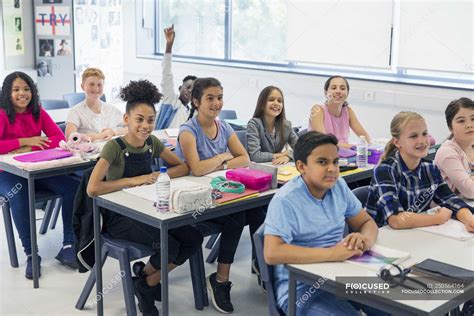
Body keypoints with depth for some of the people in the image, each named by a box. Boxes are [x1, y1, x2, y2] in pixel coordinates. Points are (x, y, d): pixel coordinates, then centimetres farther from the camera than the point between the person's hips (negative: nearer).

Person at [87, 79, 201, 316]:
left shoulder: (152, 143, 0)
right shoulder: (115, 147, -19)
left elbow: (183, 167, 7)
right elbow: (92, 189, -30)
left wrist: (158, 176, -13)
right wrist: (134, 180, -26)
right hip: (118, 217, -6)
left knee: (193, 239, -10)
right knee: (169, 246, -25)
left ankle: (148, 277, 10)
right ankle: (146, 281, 10)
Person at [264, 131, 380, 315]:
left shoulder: (339, 186, 4)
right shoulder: (285, 201, -17)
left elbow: (367, 222, 12)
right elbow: (272, 253, -27)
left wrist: (365, 239, -13)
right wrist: (331, 253, -28)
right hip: (300, 287, -6)